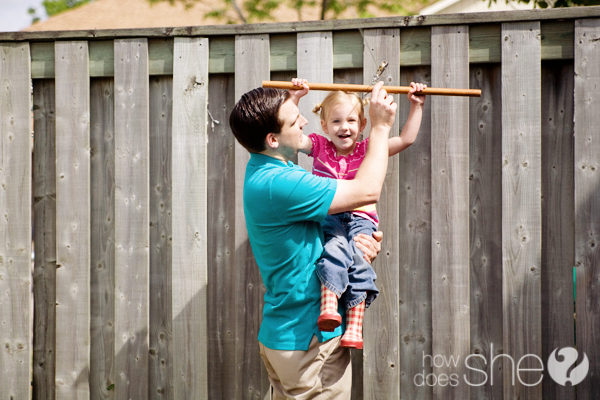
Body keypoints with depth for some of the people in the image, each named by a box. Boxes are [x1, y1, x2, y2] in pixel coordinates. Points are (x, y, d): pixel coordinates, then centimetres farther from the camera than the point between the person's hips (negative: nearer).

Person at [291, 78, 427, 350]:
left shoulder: (368, 149, 15)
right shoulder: (319, 147, 16)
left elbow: (407, 139, 11)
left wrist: (417, 106, 8)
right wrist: (295, 98, -1)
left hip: (361, 219, 1)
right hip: (328, 217, -1)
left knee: (359, 259, -26)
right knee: (336, 248, -34)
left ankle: (355, 325, -26)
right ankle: (329, 307, -47)